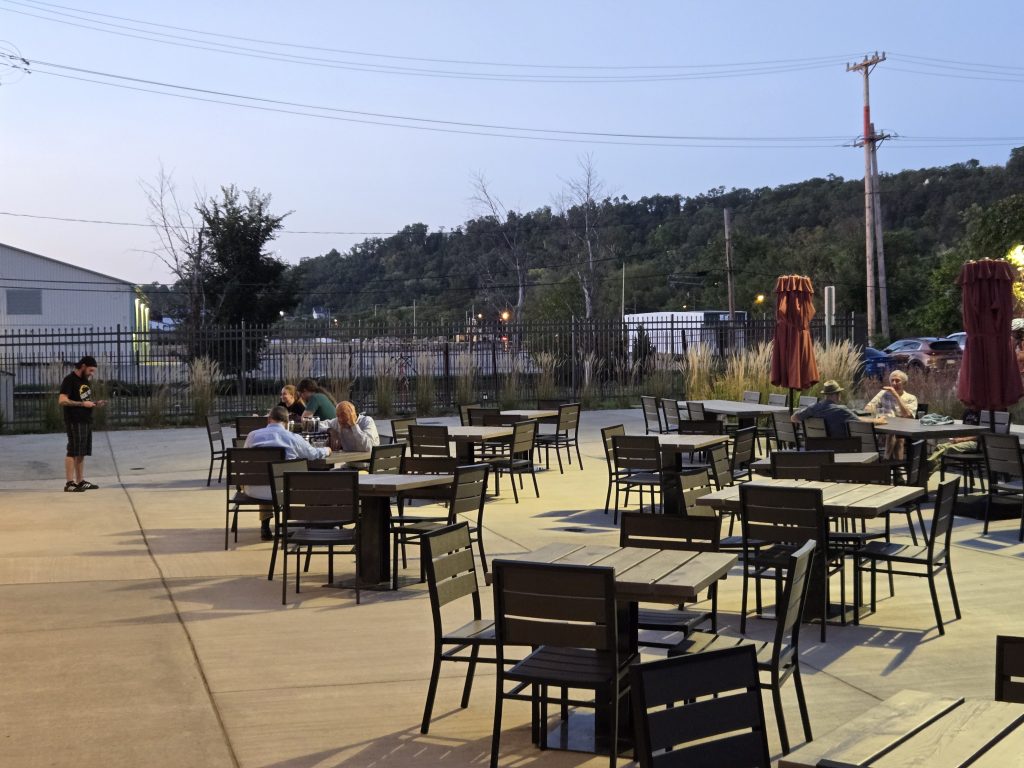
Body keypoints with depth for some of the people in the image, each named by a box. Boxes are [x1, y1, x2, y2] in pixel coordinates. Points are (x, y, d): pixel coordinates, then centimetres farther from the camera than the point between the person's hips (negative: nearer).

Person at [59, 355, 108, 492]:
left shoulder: (85, 381, 18)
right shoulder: (69, 380, -9)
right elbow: (62, 400, -17)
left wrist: (95, 403, 8)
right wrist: (82, 404, -19)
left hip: (86, 421, 9)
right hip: (74, 422, -9)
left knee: (81, 453, 10)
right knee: (73, 452, -9)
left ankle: (81, 481, 14)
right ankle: (69, 483, -10)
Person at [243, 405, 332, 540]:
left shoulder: (252, 435, 4)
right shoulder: (293, 438, -2)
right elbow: (313, 454, 14)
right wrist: (326, 451, 38)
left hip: (255, 491, 3)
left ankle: (265, 526, 30)